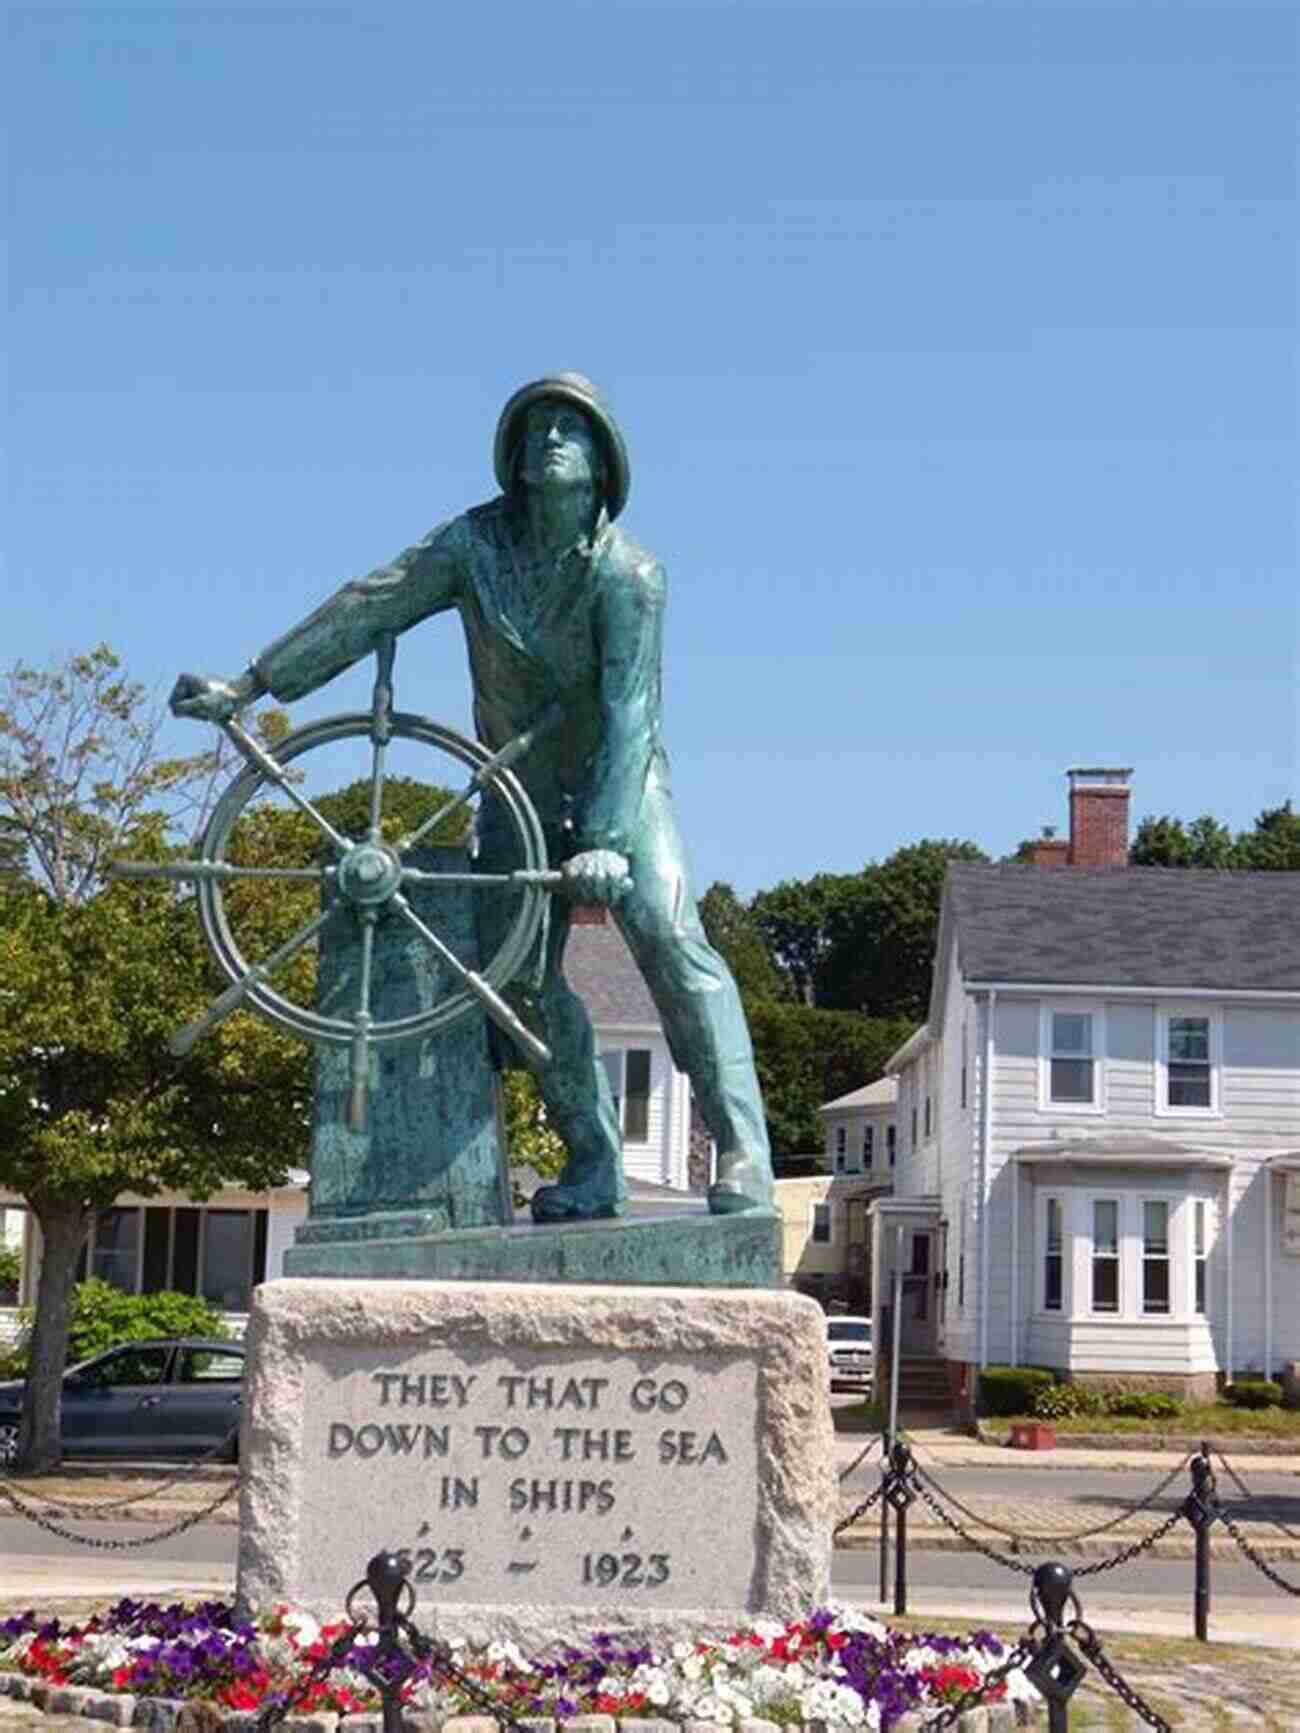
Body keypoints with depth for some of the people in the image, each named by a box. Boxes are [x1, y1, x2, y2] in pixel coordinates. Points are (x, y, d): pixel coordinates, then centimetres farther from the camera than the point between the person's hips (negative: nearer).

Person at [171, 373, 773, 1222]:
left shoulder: (629, 571, -20)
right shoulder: (476, 541, -10)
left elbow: (629, 712, -26)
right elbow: (368, 609, -9)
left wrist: (607, 841, -35)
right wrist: (250, 683, -12)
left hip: (621, 779, -4)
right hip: (518, 786, 4)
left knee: (669, 934, -23)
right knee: (523, 975, -4)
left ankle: (743, 1151, -23)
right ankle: (596, 1167, 4)